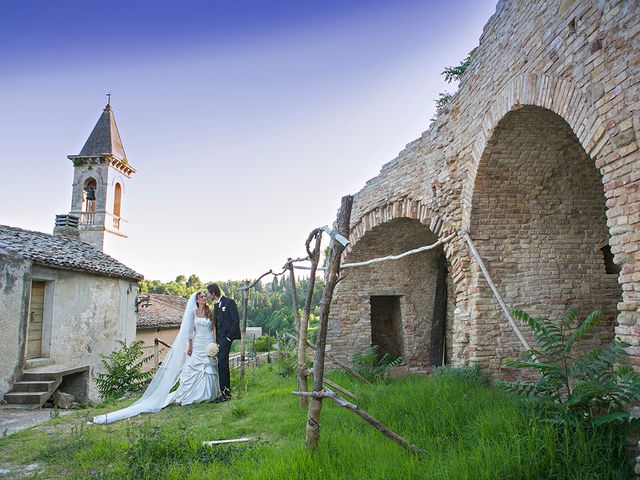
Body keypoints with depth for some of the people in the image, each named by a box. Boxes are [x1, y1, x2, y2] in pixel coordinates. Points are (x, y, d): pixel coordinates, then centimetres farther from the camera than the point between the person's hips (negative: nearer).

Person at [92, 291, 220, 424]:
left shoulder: (210, 312, 7)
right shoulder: (193, 312, 1)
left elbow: (214, 329, 6)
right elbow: (189, 330, 1)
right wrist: (190, 346, -4)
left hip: (209, 346, 2)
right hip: (197, 345, -2)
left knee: (208, 370, 4)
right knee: (191, 369, -3)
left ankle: (207, 395, 17)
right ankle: (181, 396, 8)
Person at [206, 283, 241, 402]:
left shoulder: (229, 302, -9)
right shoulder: (216, 305, 16)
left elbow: (236, 321, -12)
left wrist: (228, 337, -15)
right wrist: (216, 339, 10)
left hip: (227, 337, -9)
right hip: (219, 338, 9)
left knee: (222, 364, -13)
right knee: (224, 365, 11)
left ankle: (225, 393, -8)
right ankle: (227, 392, 18)